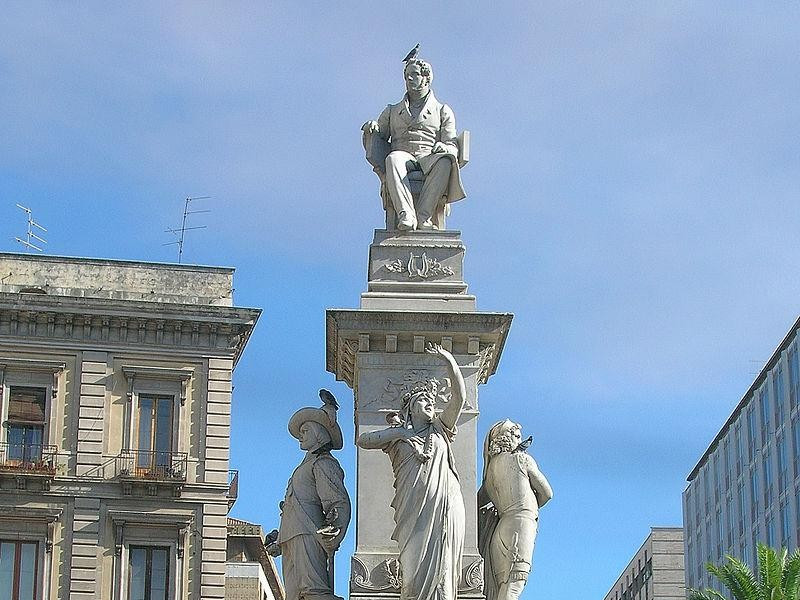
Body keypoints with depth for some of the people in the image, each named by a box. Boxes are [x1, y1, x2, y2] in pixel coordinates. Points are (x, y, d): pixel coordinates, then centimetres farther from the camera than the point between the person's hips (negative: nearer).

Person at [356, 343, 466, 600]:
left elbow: (460, 396, 12)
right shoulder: (397, 435, 21)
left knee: (441, 566, -9)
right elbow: (362, 441, 8)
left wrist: (450, 362, 1)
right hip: (413, 508, -1)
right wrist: (399, 432, 3)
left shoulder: (439, 429, 23)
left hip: (445, 503, 1)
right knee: (414, 565, -13)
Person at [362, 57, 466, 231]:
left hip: (429, 158, -1)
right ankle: (406, 216, -55)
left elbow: (453, 147, 13)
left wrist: (444, 147, -13)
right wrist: (372, 128, 0)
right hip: (403, 154, 1)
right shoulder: (392, 111, 30)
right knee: (393, 159, -39)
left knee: (445, 161, -39)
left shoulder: (443, 111, 25)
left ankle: (423, 217, -48)